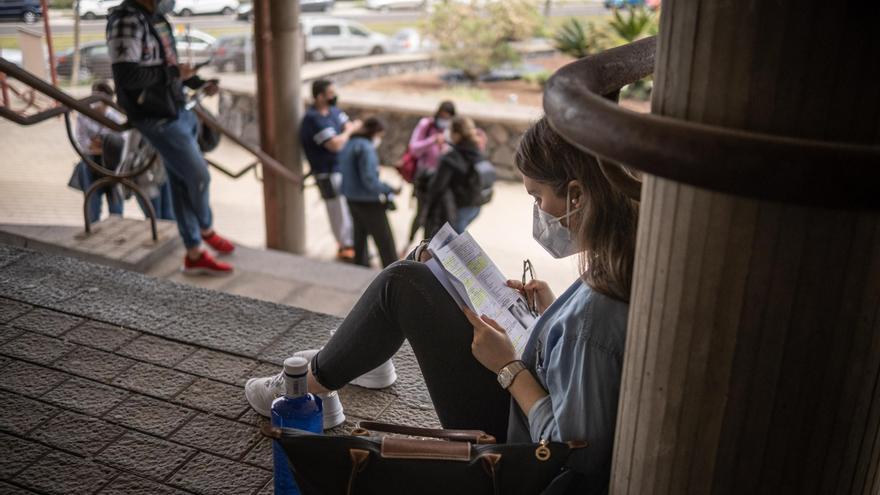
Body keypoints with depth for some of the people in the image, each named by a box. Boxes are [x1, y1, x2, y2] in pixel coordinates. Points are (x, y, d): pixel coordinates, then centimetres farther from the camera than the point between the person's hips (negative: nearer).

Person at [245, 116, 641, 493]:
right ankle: (356, 357, 35)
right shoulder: (627, 264, -9)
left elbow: (574, 455, -28)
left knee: (399, 285, -6)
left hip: (516, 440, -8)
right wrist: (554, 313, -1)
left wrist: (508, 367, -20)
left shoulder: (593, 315, -35)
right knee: (424, 261, 11)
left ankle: (309, 383, 18)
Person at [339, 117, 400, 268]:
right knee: (385, 240, -1)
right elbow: (369, 180, -25)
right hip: (368, 202, -9)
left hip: (351, 198, 9)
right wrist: (391, 190, -20)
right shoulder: (366, 148, -19)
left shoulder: (349, 145, 9)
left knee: (360, 235, 23)